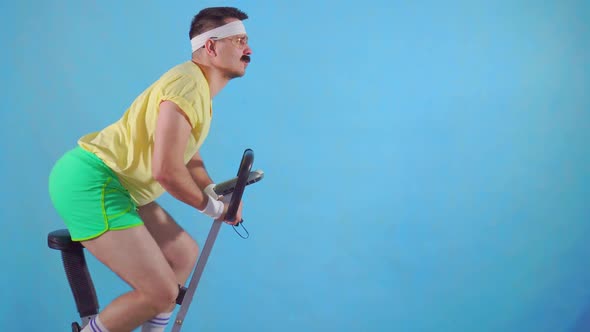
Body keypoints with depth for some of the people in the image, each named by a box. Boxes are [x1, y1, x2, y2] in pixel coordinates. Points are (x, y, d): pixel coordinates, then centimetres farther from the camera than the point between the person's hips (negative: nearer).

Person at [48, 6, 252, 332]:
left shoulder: (198, 85, 15)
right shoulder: (189, 84, -19)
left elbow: (188, 157, 22)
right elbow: (166, 171, -25)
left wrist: (217, 195, 8)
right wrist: (212, 207, -9)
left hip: (111, 185, 11)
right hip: (90, 184, -11)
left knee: (185, 253, 17)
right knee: (161, 292, -13)